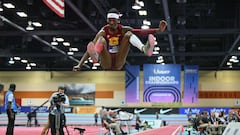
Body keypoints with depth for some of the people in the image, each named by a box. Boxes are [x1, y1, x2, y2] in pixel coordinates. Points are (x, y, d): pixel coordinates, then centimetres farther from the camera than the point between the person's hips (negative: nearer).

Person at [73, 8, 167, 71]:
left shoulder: (123, 29, 0)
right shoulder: (104, 32, -6)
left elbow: (141, 32, -11)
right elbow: (90, 49, -14)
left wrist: (158, 30, -25)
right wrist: (79, 65, -25)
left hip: (119, 63, 2)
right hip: (106, 64, -1)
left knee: (128, 34, -14)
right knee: (101, 40, -26)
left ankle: (145, 49, -44)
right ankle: (95, 56, -60)